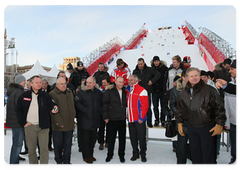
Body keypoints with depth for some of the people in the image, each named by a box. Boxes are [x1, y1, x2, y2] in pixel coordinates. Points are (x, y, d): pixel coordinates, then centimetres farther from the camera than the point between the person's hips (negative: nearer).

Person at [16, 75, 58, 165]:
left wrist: (53, 108, -29)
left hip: (43, 126, -1)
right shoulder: (24, 95, 5)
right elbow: (18, 110, 7)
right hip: (29, 126, 1)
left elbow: (51, 104, -5)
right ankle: (33, 165, 28)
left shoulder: (46, 95, 4)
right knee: (31, 149, 12)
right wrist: (23, 122, 0)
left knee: (44, 148, -2)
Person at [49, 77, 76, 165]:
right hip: (58, 125, -5)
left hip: (69, 124, 5)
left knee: (68, 144, 12)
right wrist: (59, 122, -17)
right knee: (58, 145, 8)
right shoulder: (52, 94, -9)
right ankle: (59, 161, 26)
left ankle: (66, 161, 25)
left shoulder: (69, 93, 13)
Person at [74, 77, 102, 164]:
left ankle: (90, 154, 30)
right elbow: (77, 103, -10)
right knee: (85, 139, 2)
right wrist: (85, 110, -16)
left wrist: (99, 110, 3)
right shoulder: (81, 92, -4)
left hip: (95, 120, 5)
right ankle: (86, 156, 17)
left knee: (93, 138, 14)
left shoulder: (98, 93, 9)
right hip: (85, 120, -4)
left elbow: (101, 104, 19)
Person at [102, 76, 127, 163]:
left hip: (122, 119, 4)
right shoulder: (109, 91, -6)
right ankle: (110, 154, 24)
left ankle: (121, 155, 27)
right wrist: (105, 117, -9)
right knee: (111, 137, 7)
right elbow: (105, 104, -7)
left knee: (122, 138, 11)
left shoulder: (124, 92, 9)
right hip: (112, 119, -4)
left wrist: (126, 115, 11)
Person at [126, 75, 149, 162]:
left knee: (141, 138, 3)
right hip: (130, 119, 6)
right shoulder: (127, 90, 12)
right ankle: (135, 154, 27)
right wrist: (127, 115, 11)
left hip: (139, 120, -6)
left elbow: (145, 105, -13)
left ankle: (143, 154, 20)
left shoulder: (142, 91, -9)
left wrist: (141, 118, -16)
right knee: (133, 138, 12)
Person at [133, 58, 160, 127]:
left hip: (147, 91, -2)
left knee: (148, 108, 2)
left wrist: (152, 81, -9)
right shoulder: (135, 71, 10)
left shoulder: (149, 69, 1)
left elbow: (158, 74, 2)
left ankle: (149, 122, 14)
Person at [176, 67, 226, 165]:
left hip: (207, 128, -4)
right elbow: (180, 110, 17)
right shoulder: (183, 93, 8)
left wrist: (219, 124, -8)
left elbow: (219, 108, -5)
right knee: (195, 155, 14)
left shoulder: (209, 90, -6)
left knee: (208, 156, 3)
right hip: (191, 128, 4)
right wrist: (179, 123, 13)